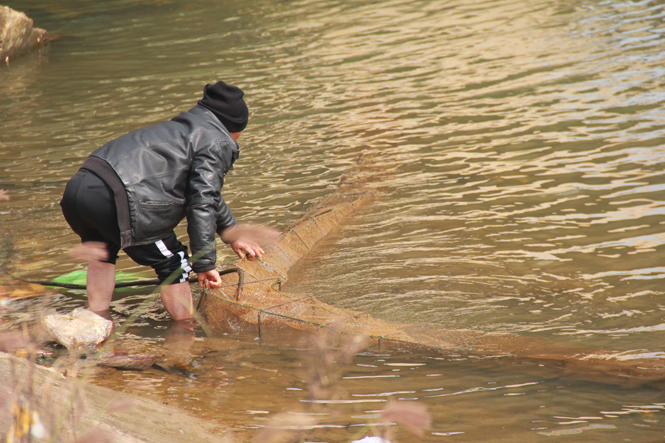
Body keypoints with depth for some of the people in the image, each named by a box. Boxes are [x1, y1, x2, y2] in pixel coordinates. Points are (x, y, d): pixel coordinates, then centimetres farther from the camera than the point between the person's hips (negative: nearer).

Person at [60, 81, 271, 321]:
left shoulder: (182, 128, 33)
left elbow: (204, 190, 46)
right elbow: (202, 204, -5)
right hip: (115, 199, -9)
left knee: (103, 253, 35)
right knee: (173, 265, 8)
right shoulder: (217, 142, 5)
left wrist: (232, 233, 54)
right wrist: (204, 263, 0)